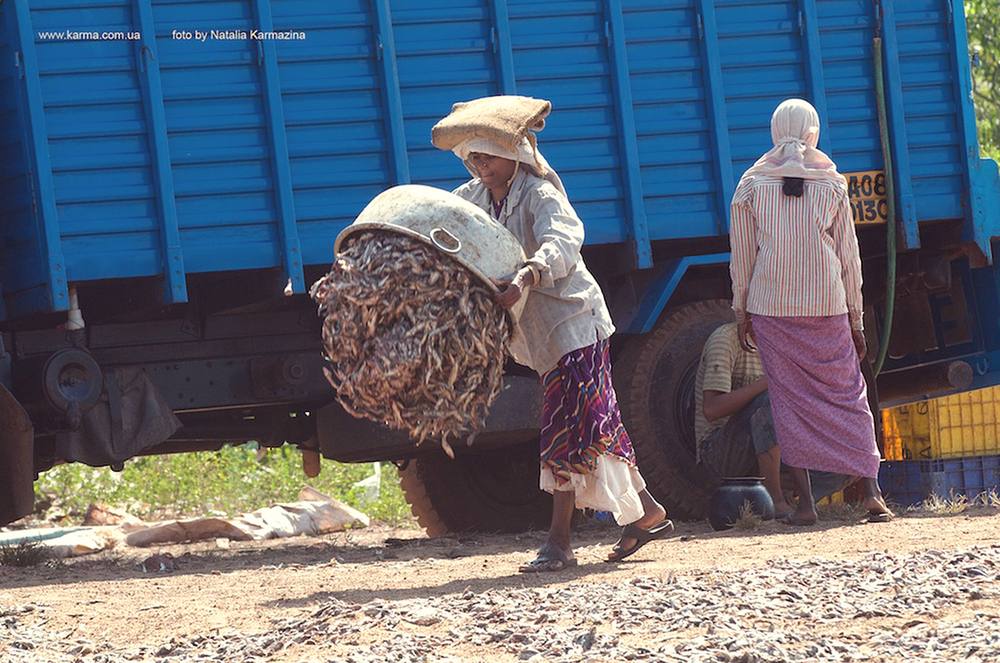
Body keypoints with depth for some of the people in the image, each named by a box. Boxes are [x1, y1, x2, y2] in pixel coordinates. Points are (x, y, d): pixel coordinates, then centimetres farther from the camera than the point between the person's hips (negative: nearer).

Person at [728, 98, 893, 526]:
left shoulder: (752, 183, 3)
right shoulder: (832, 182, 5)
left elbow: (742, 255, 4)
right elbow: (849, 256, 8)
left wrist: (741, 312, 13)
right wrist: (856, 320, 13)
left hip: (771, 305, -1)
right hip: (826, 303, 1)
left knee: (788, 399, 2)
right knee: (848, 394, 6)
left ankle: (804, 502, -4)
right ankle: (872, 493, -3)